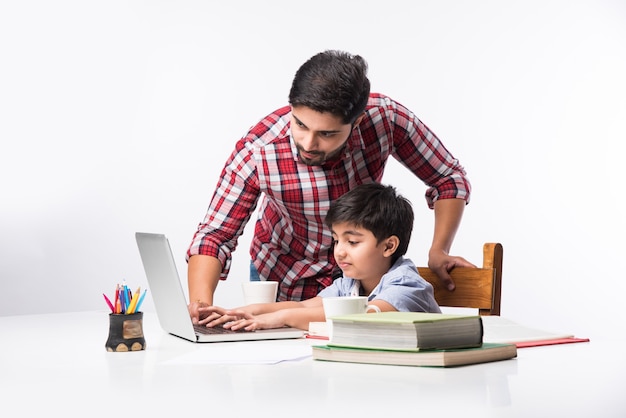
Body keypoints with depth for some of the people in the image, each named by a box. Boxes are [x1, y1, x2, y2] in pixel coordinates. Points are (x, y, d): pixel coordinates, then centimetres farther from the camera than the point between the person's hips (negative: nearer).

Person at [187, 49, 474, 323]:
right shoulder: (256, 152, -30)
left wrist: (438, 251, -20)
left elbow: (449, 178, -10)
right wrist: (201, 302, -38)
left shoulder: (385, 117, -26)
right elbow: (214, 235, -21)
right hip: (283, 282, 0)